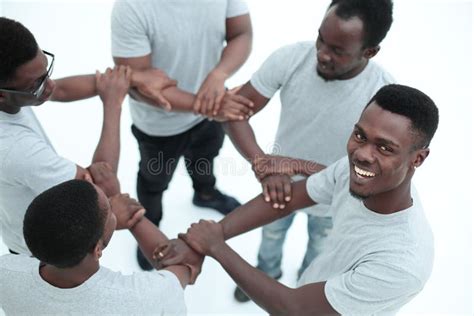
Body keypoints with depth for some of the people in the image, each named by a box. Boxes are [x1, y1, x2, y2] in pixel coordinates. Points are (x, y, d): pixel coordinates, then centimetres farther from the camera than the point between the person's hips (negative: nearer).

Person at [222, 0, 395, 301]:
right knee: (271, 234, 32)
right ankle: (267, 272, 67)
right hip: (279, 182, 1)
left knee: (320, 246, 32)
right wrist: (264, 164, -43)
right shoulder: (289, 59, -30)